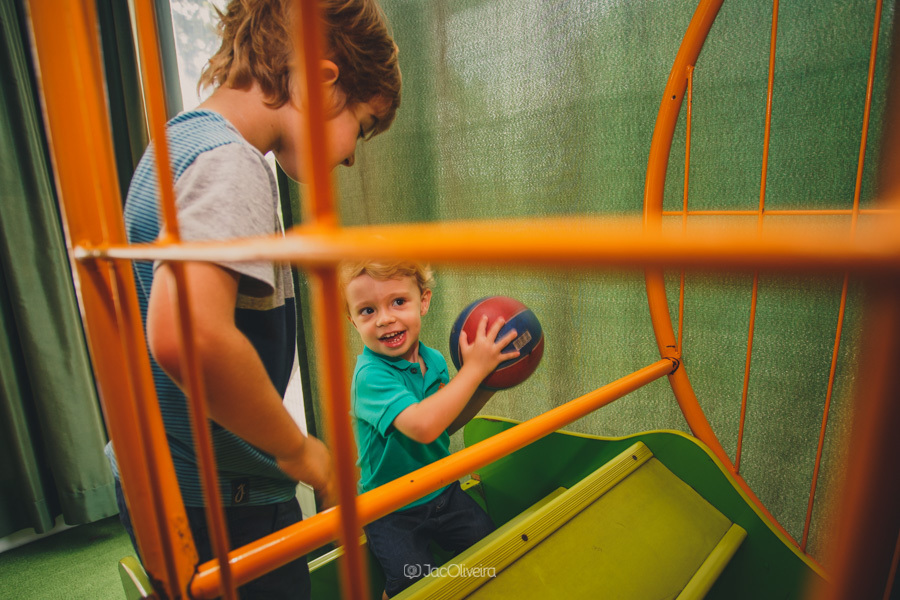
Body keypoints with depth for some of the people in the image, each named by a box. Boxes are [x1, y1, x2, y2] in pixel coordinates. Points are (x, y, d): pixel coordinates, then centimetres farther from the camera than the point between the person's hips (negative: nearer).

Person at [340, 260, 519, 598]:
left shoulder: (434, 360, -5)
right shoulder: (370, 374, -27)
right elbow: (422, 426, -41)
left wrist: (486, 388, -7)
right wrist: (474, 368, -33)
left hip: (444, 493, 6)